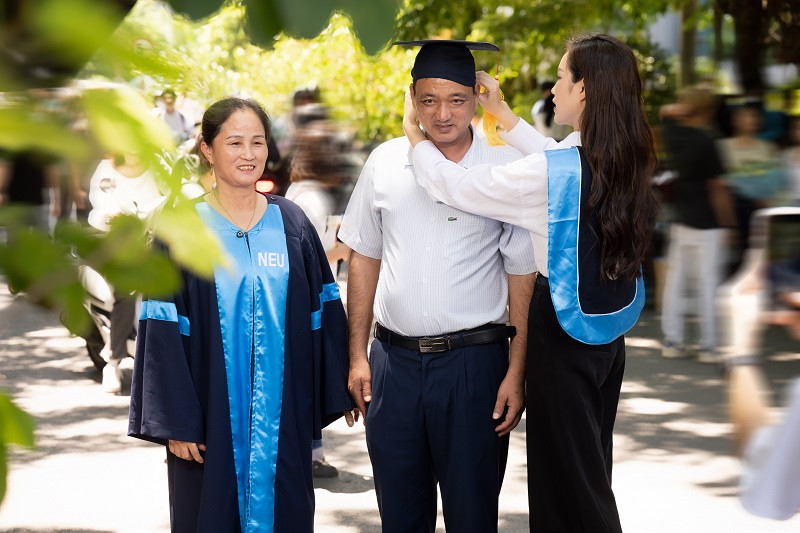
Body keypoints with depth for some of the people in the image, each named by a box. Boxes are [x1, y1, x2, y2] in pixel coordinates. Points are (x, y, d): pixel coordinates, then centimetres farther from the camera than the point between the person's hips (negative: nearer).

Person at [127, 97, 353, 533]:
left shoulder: (291, 224, 5)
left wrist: (328, 398, 2)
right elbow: (163, 333, -7)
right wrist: (175, 423, -12)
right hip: (211, 415, -2)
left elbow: (321, 316, 7)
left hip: (282, 414, 3)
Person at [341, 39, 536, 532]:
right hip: (393, 358, 3)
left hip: (473, 361, -3)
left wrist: (516, 374, -8)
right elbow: (364, 260, 11)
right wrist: (358, 356, 8)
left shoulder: (507, 169, -5)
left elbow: (524, 277, -4)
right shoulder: (385, 163, 4)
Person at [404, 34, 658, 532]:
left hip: (564, 330, -7)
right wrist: (502, 113, 20)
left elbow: (455, 186, -16)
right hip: (608, 330, 7)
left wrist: (413, 134, 0)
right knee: (593, 466, 21)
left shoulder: (550, 174, -25)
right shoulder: (627, 159, -3)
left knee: (563, 474, 5)